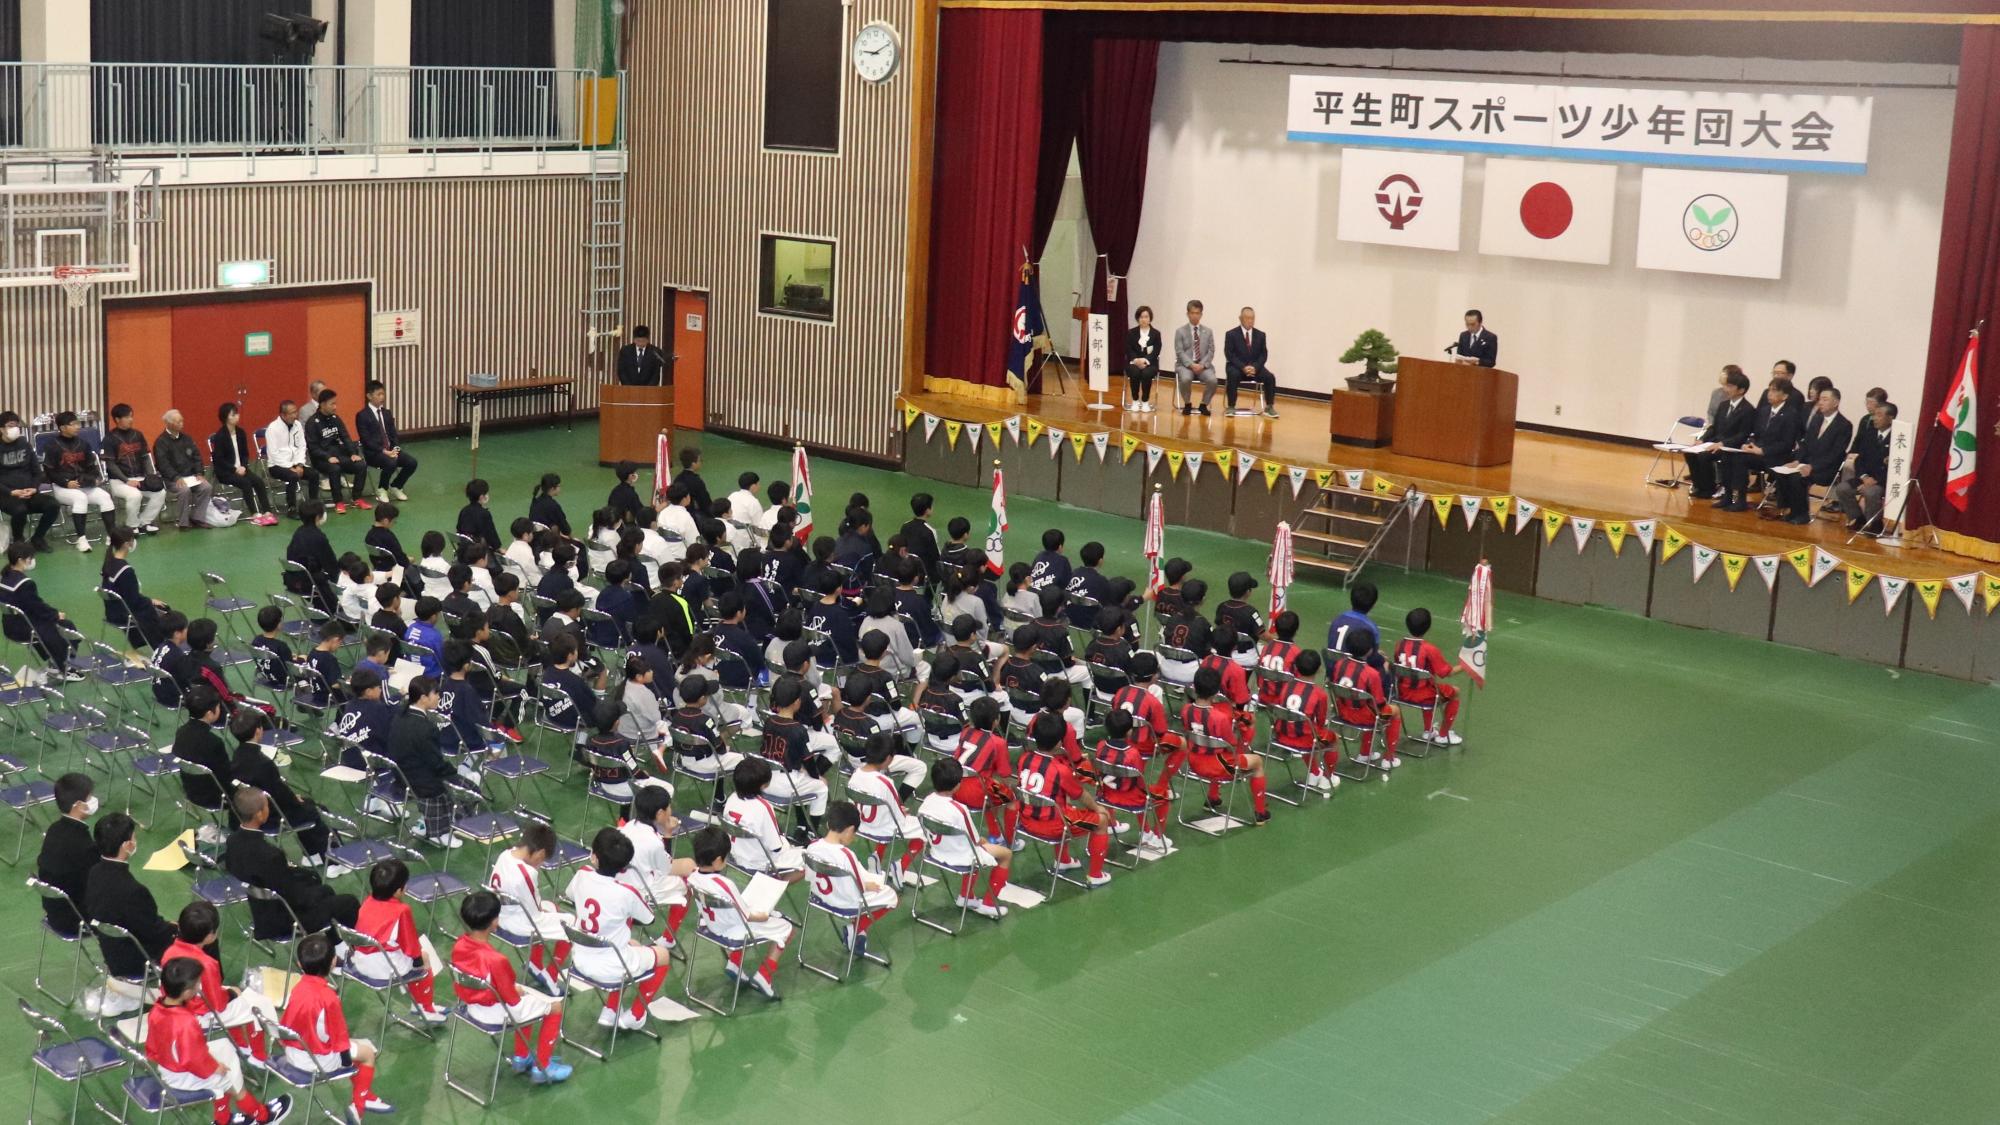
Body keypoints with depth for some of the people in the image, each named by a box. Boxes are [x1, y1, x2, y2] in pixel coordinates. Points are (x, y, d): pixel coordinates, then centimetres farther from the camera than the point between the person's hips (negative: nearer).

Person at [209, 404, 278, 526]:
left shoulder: (241, 432, 8)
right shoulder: (220, 435, -9)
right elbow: (218, 459, -12)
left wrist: (243, 467, -7)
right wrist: (235, 469, -19)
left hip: (240, 469, 5)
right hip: (225, 472, -5)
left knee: (259, 481, -20)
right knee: (245, 483, -30)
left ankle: (267, 512, -26)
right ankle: (254, 515, -29)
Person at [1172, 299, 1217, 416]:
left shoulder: (1208, 332, 12)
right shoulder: (1180, 331, 4)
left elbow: (1211, 351, 5)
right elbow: (1179, 352, -4)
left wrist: (1202, 364, -14)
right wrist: (1191, 364, -20)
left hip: (1203, 365, 2)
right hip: (1185, 364, -2)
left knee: (1212, 380, -29)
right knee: (1185, 379, -35)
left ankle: (1204, 405, -5)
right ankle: (1187, 404, -9)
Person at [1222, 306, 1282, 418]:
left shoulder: (1261, 335, 8)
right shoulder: (1231, 335, -2)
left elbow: (1263, 355, 4)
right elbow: (1229, 355, -9)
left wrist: (1255, 367, -16)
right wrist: (1243, 367, -23)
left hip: (1255, 367, 3)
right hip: (1237, 367, -3)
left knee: (1270, 377, -23)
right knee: (1234, 375, -37)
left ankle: (1269, 407, -14)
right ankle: (1231, 407, -29)